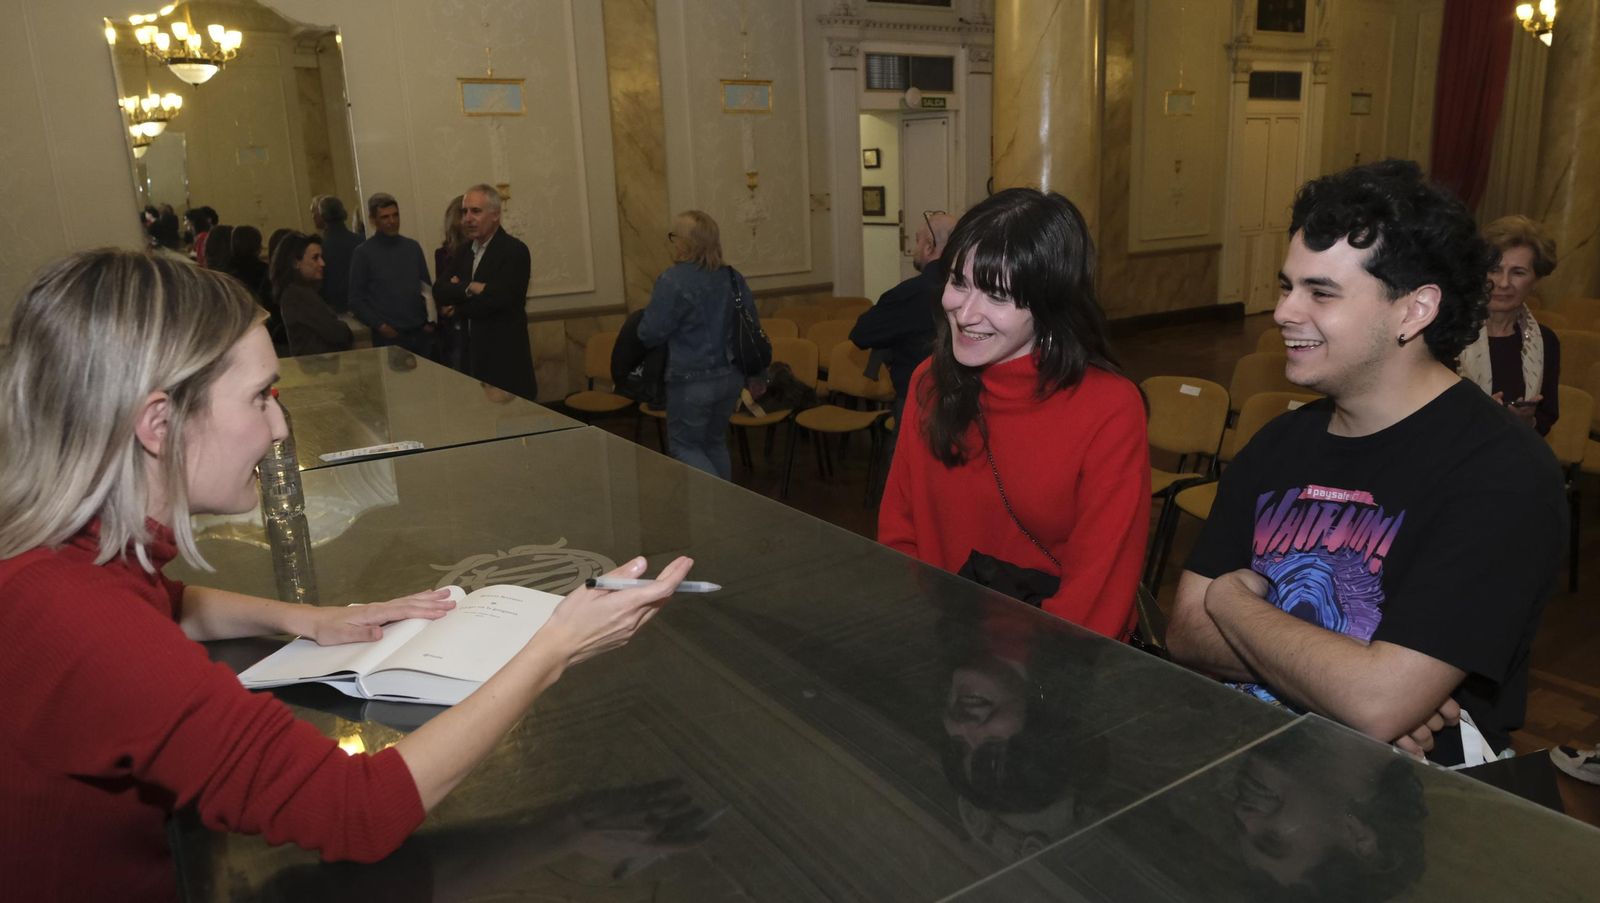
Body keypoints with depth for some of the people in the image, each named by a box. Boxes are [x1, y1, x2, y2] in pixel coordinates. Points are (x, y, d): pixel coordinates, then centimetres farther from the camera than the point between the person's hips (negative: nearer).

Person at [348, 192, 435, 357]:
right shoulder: (363, 253, -1)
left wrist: (431, 320, 4)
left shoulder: (413, 247, 10)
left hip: (422, 333, 3)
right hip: (390, 336, -3)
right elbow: (356, 301, 0)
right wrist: (380, 326, -10)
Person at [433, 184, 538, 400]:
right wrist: (468, 288, -16)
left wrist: (457, 309, -4)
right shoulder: (465, 251, 13)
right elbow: (439, 290, 3)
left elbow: (497, 298, -18)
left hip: (505, 356, -6)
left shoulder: (515, 250, -10)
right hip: (471, 352, 6)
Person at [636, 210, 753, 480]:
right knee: (715, 442, 20)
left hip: (692, 379, -6)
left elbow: (650, 334, -13)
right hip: (731, 376, 6)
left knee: (684, 445, 8)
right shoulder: (733, 277, 4)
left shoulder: (672, 280, -16)